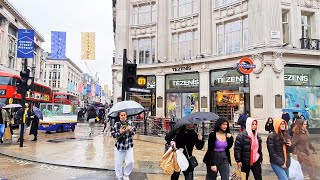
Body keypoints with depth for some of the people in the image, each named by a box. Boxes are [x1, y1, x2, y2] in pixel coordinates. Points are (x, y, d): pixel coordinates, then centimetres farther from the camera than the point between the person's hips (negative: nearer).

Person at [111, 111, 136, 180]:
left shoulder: (130, 122, -3)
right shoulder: (117, 124, -9)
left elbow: (134, 131, 0)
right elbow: (113, 134, -6)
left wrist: (130, 130, -20)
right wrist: (120, 132, -22)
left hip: (129, 146, 2)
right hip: (119, 146, -1)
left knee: (130, 162, -1)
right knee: (118, 163, 7)